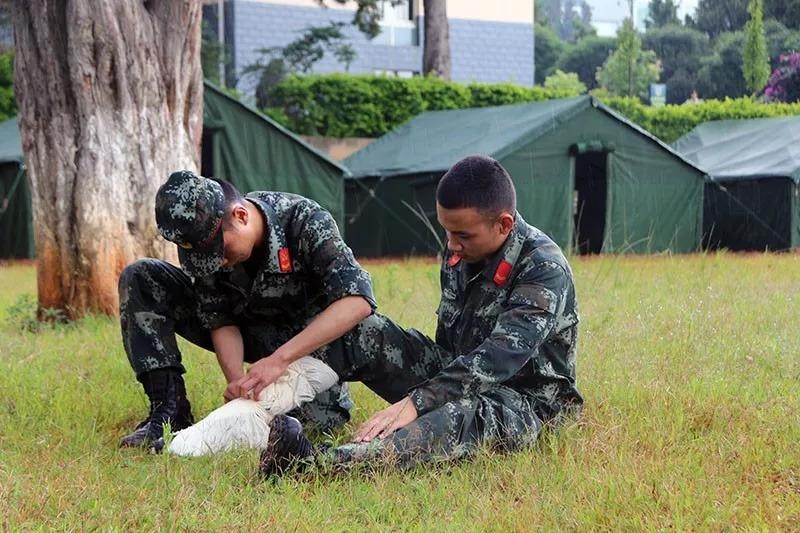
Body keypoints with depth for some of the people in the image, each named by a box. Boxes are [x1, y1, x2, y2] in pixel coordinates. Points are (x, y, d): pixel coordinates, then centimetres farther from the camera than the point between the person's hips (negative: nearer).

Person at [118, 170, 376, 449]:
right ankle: (170, 410, -19)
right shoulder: (199, 241, -22)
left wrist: (279, 359, -45)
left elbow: (358, 301, -40)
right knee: (140, 278, -15)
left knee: (322, 418, -29)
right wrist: (236, 379, -34)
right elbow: (221, 321, -14)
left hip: (304, 334, -2)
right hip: (245, 327, 3)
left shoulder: (305, 222, -32)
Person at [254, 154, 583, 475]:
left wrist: (415, 402, -42)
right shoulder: (461, 250, 2)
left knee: (463, 413, -43)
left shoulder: (545, 271, -23)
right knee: (364, 331, -7)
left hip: (525, 403, -8)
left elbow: (499, 358, -34)